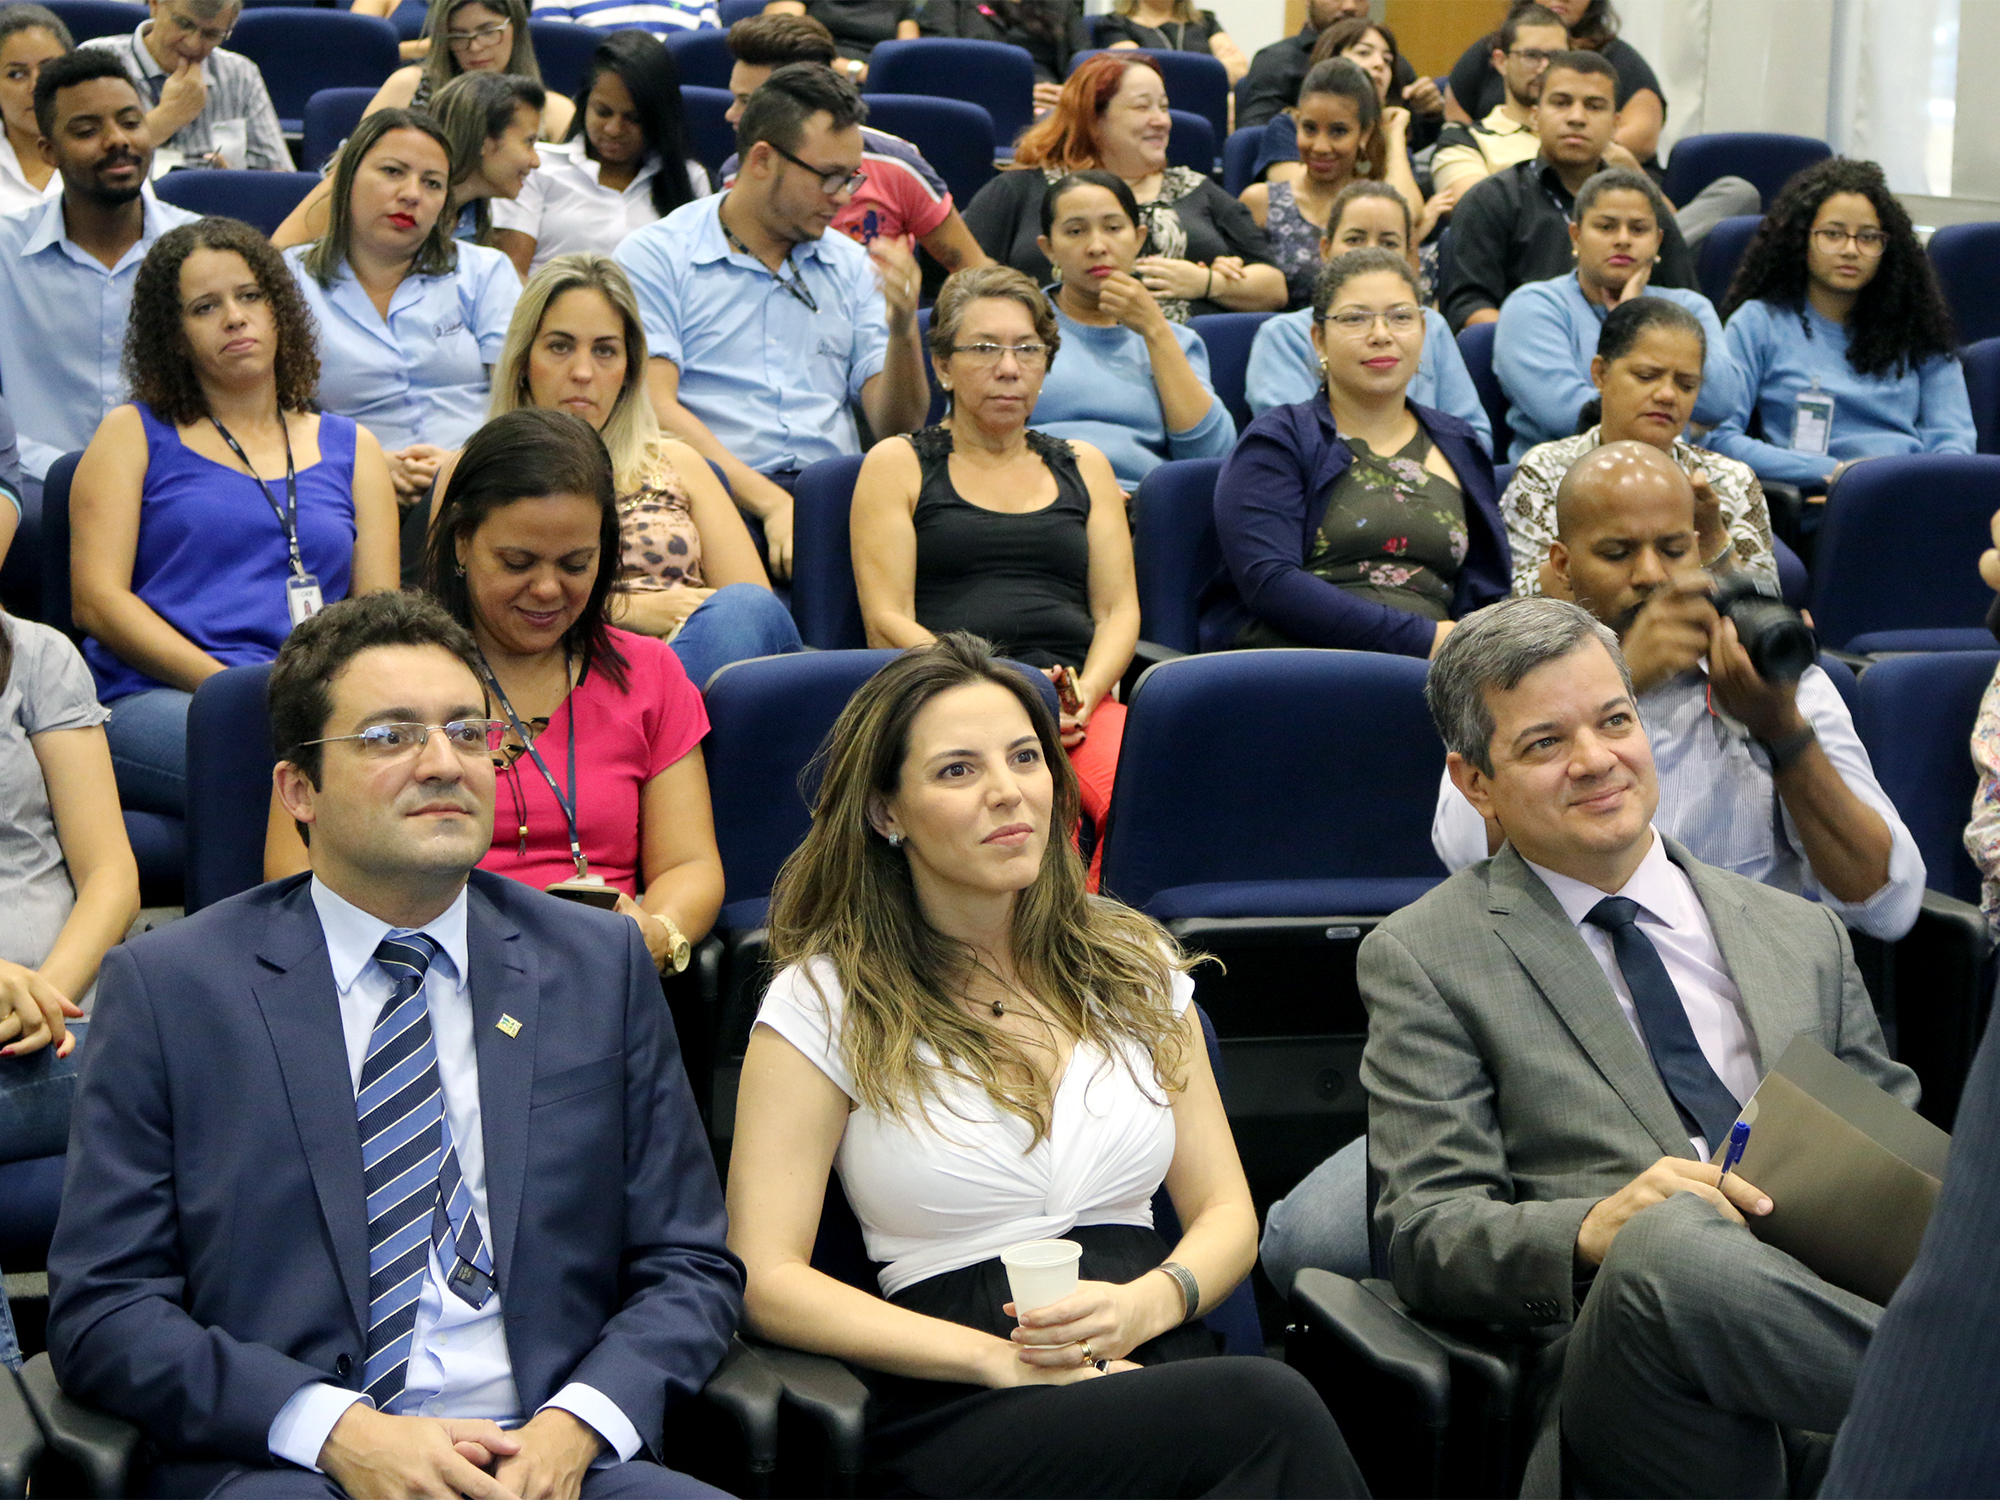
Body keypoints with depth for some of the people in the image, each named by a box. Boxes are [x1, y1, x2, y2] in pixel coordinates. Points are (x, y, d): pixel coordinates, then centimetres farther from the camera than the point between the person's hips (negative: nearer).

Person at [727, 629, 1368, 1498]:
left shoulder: (1134, 967, 18)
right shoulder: (825, 1002, 5)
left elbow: (1226, 1212, 17)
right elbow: (768, 1281, -3)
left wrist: (1147, 1304, -8)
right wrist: (1004, 1360, -14)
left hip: (1160, 1365, 4)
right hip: (963, 1419, -4)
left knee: (1264, 1405, -35)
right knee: (1270, 1410, -35)